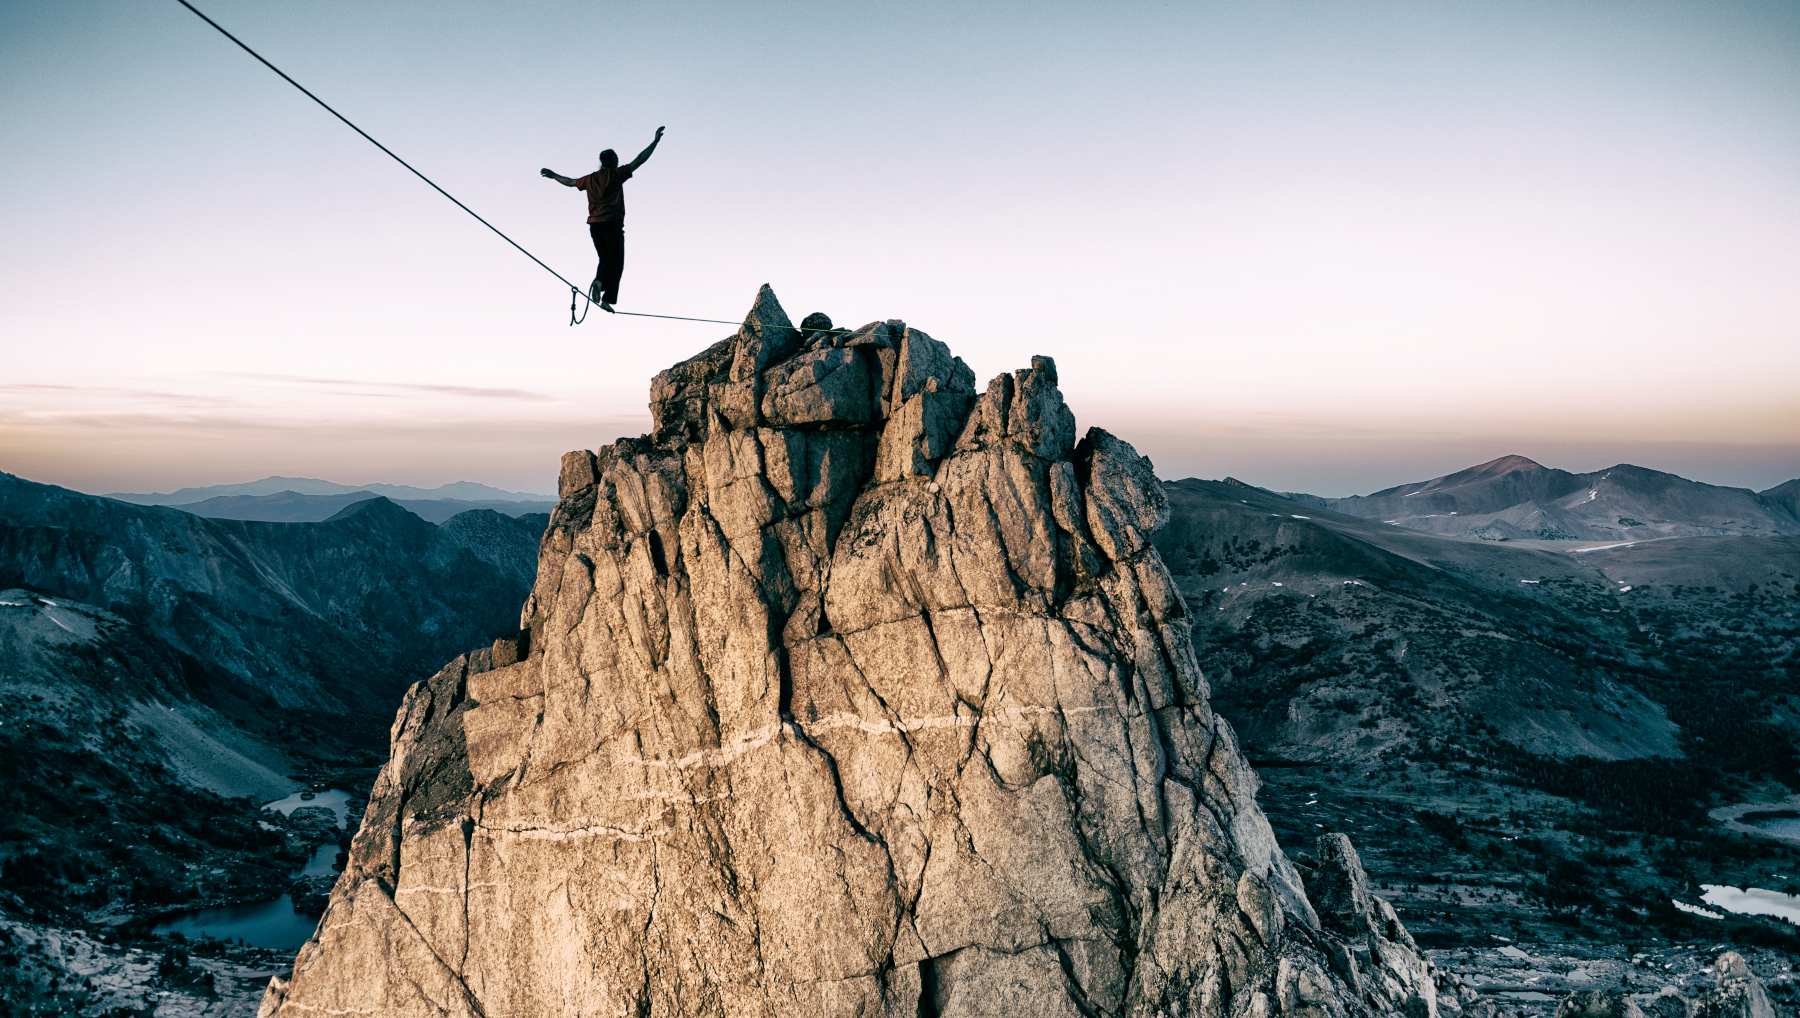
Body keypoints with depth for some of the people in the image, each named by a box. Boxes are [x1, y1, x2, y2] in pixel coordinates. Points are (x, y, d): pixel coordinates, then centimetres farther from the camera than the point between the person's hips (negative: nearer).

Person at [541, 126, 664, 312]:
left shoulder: (591, 179, 13)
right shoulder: (616, 174, -2)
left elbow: (570, 182, 29)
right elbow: (639, 160, -6)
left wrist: (554, 175, 48)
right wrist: (655, 141, -2)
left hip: (594, 225, 6)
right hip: (612, 224, -6)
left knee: (605, 260, 20)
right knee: (616, 263, -3)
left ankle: (599, 282, -7)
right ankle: (607, 299, -16)